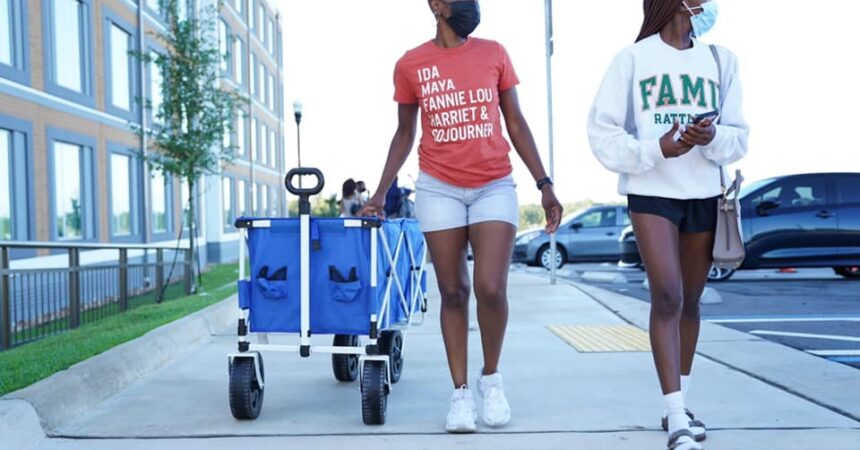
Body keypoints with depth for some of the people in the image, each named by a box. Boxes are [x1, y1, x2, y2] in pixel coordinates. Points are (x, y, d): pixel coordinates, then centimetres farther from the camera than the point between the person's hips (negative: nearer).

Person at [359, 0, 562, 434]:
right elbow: (404, 132, 11)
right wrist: (381, 192, 5)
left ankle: (491, 376, 14)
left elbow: (516, 123, 8)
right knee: (453, 293, 3)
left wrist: (544, 184, 3)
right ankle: (460, 392, 14)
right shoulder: (410, 65, 2)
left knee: (491, 289, -11)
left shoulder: (494, 53, 5)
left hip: (495, 186, 0)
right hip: (439, 189, 0)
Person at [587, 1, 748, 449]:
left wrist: (713, 137, -16)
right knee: (667, 296, -16)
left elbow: (738, 136, 7)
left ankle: (678, 405, 26)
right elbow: (602, 131, -5)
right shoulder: (633, 58, -2)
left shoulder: (721, 60, 7)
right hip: (651, 192, -4)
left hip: (705, 194, 4)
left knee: (690, 300, 11)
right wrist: (655, 149, -20)